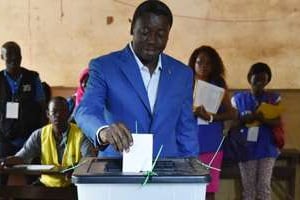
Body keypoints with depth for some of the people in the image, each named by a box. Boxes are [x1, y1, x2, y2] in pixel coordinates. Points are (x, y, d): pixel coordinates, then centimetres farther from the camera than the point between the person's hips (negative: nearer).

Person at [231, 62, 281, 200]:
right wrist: (244, 120, -18)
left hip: (267, 148, 0)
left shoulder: (274, 98, 3)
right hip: (246, 148, 0)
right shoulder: (238, 98, 4)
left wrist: (262, 119, -24)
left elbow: (277, 122, -5)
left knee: (264, 185, -1)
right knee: (248, 186, 3)